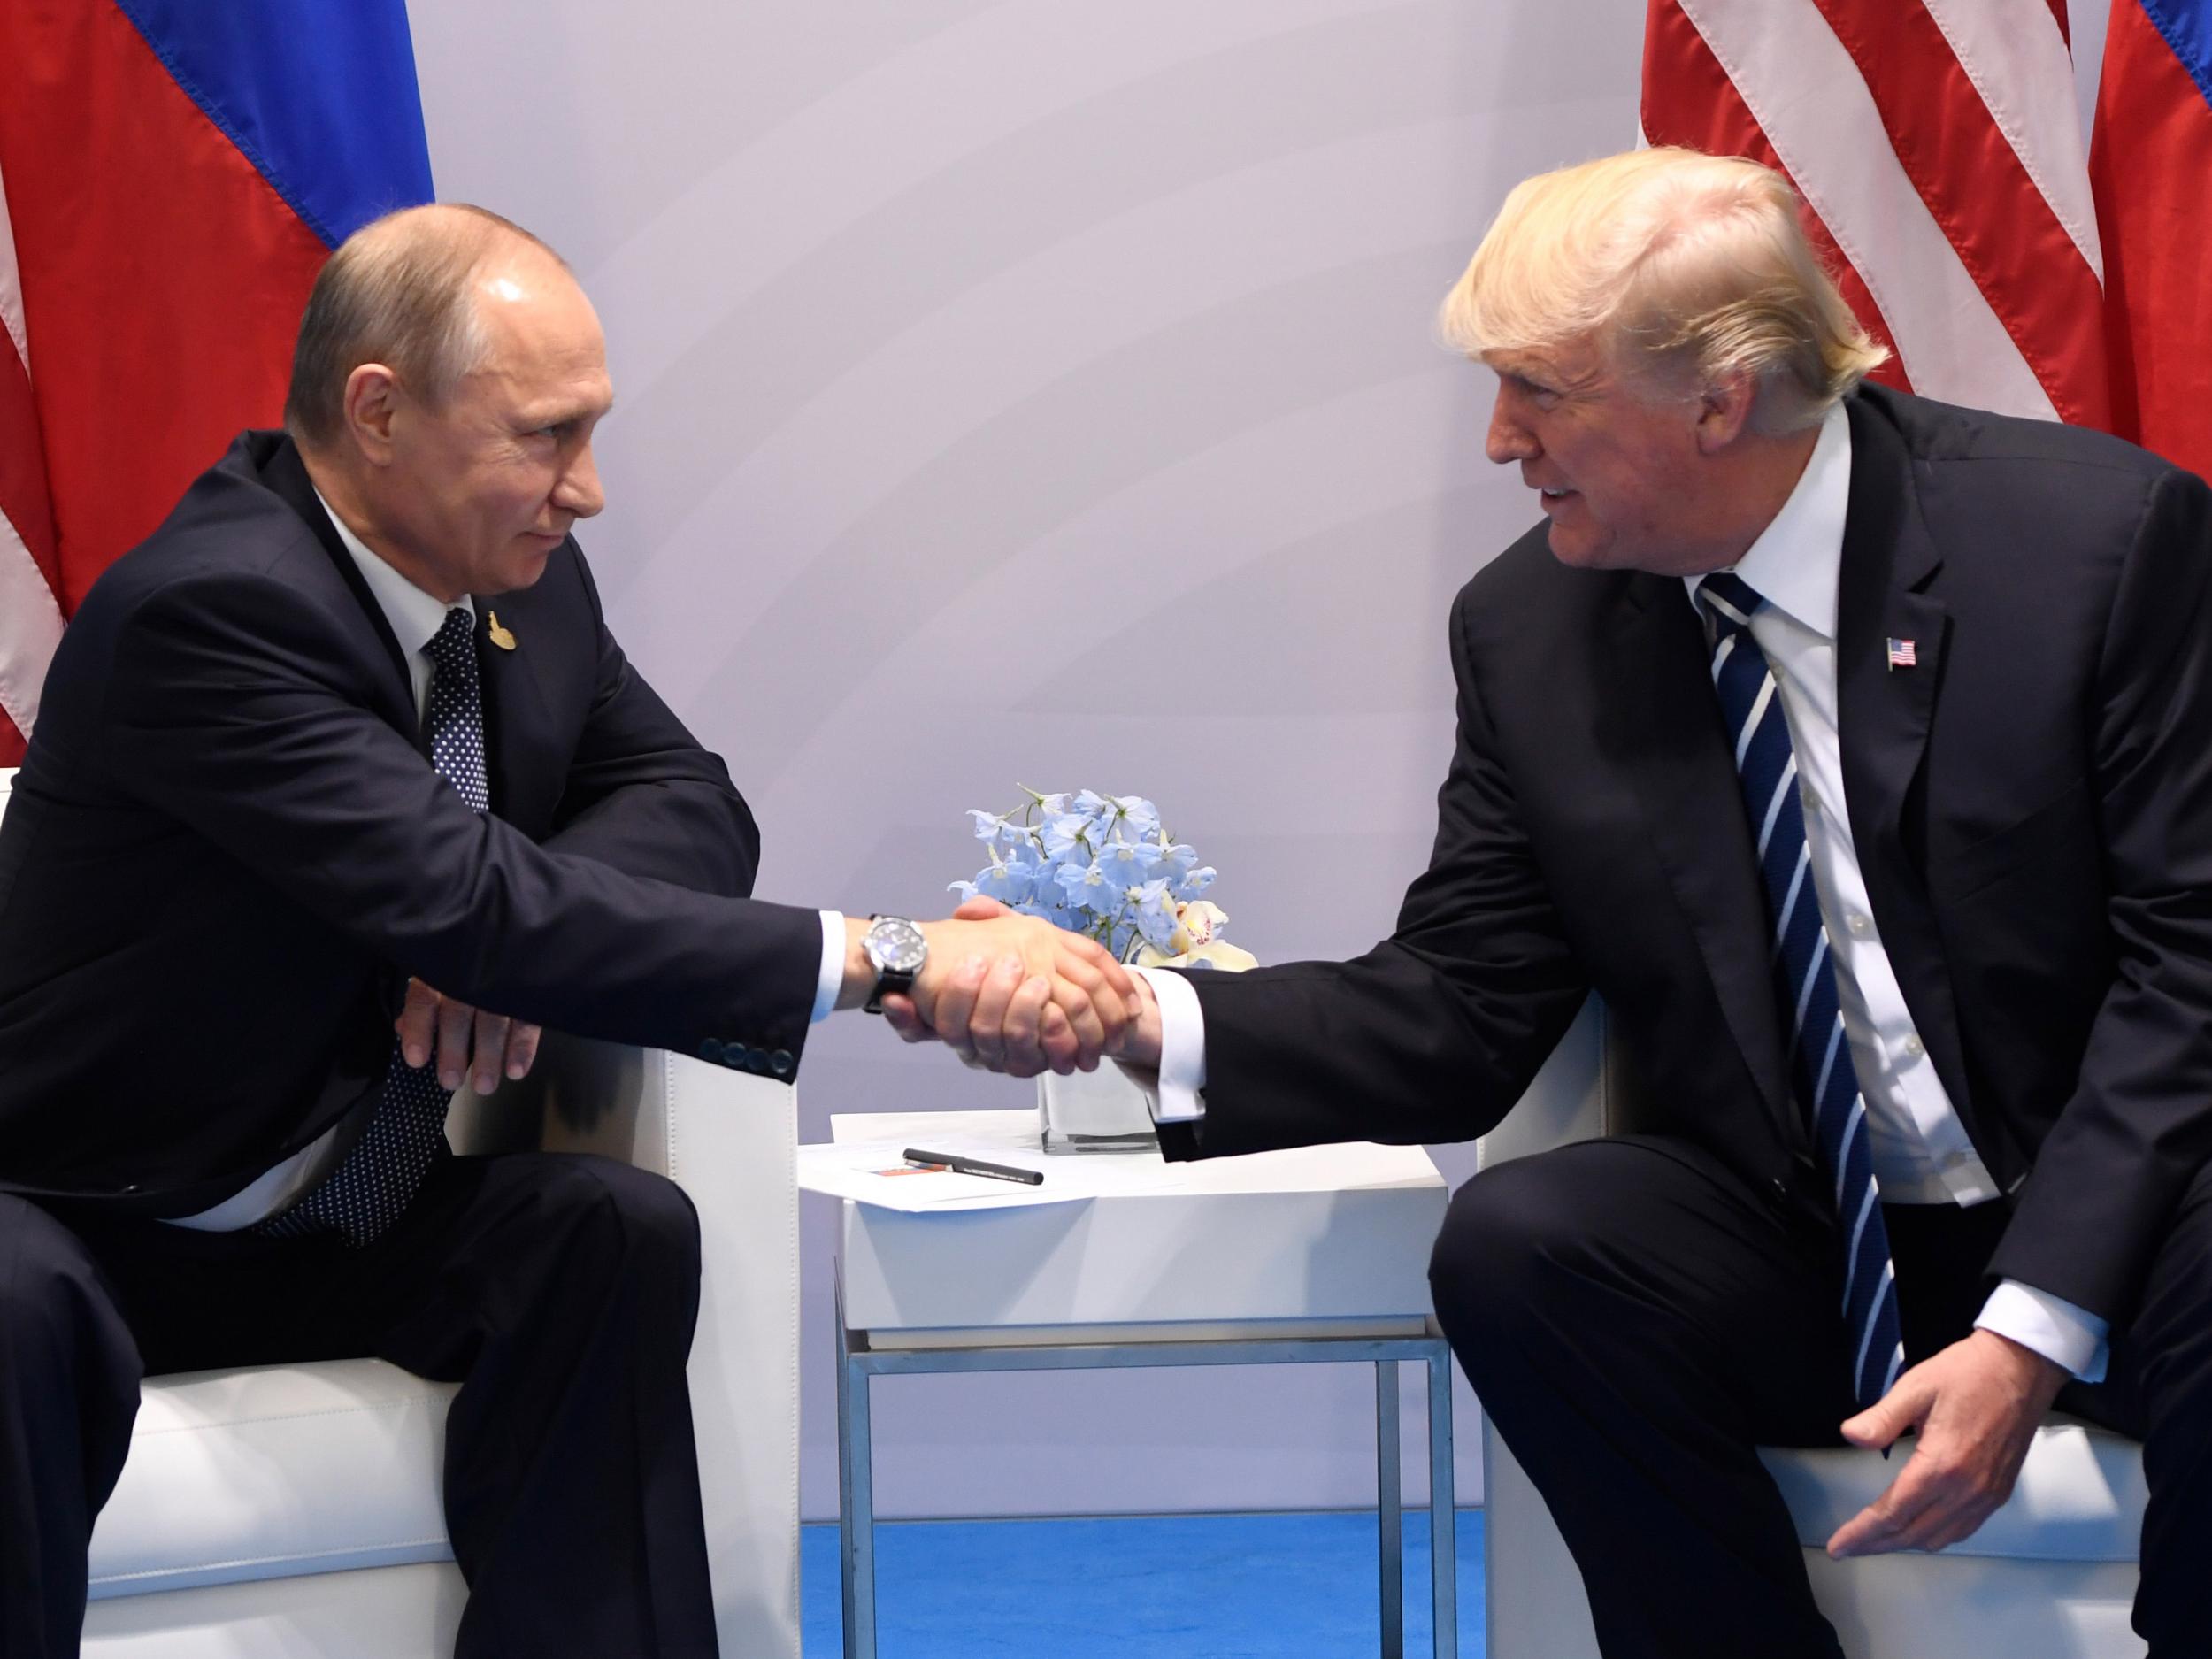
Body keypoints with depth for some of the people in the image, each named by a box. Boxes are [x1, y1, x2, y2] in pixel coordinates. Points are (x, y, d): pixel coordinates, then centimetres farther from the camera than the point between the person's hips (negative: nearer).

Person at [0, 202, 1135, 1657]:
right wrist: (894, 962, -38)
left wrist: (512, 923, -17)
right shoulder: (208, 610, -26)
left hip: (346, 1232, 7)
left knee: (623, 1228, -20)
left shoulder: (522, 582, 0)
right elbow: (477, 907, -34)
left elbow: (687, 799, 8)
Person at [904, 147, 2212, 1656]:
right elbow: (1460, 1015, 4)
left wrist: (2034, 1324, -22)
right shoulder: (1535, 627, 2)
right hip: (1806, 1253, 4)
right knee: (1517, 1243, -25)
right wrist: (1152, 1021, -15)